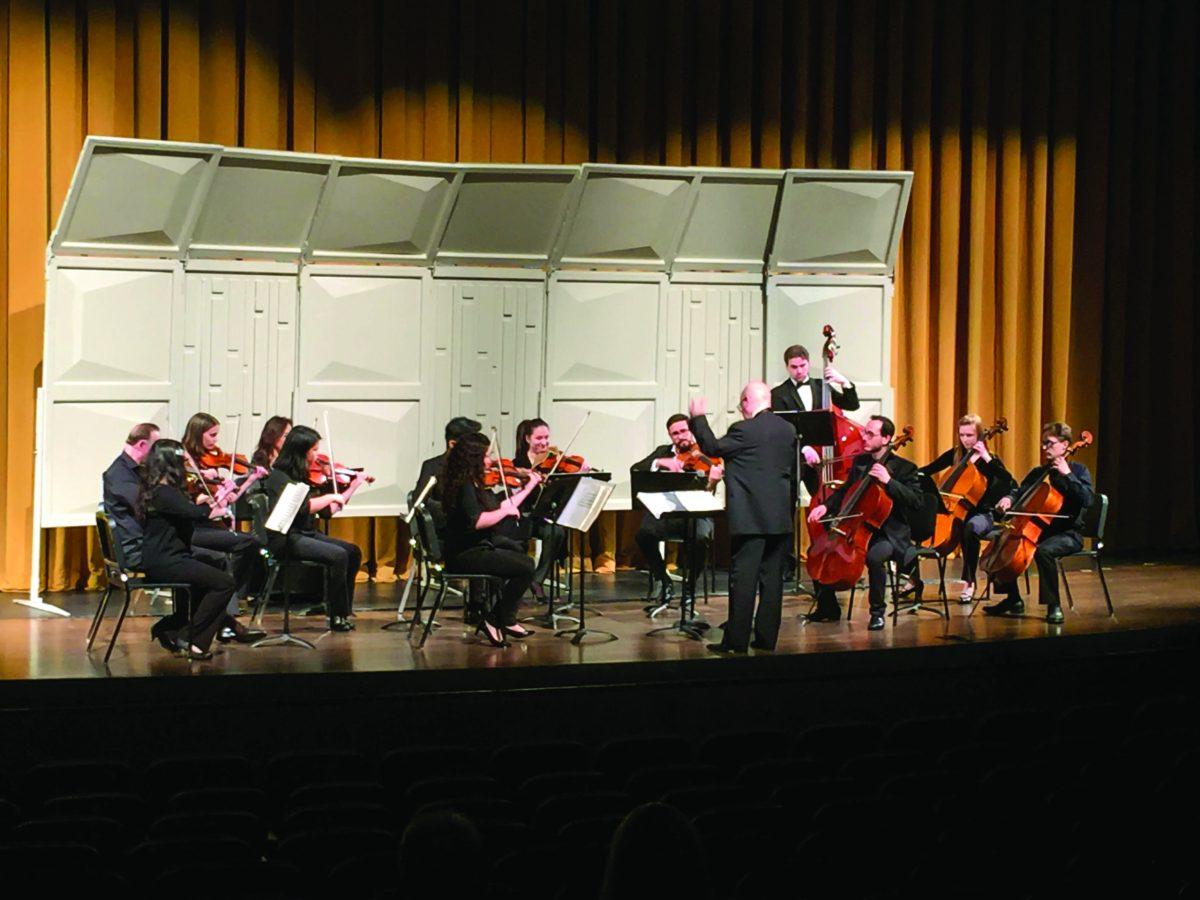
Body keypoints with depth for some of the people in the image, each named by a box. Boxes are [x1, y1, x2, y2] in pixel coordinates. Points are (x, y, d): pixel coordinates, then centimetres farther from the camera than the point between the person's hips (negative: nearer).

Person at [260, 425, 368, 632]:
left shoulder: (303, 475, 14)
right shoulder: (278, 477, -11)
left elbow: (328, 511, 16)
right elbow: (300, 507, -26)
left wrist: (353, 486, 16)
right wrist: (330, 497, -15)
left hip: (306, 534, 8)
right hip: (285, 539, -8)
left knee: (353, 551, -7)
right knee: (338, 555, -25)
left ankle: (342, 611, -3)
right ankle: (337, 617, -15)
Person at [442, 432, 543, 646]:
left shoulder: (474, 485, 12)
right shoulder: (464, 486, -18)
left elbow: (500, 506, 22)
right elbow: (476, 520, -32)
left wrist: (529, 487, 26)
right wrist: (505, 510, -18)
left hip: (479, 547, 11)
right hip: (465, 555, -11)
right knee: (525, 566, -15)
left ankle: (507, 621, 19)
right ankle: (495, 620, -5)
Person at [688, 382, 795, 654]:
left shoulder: (745, 430, -13)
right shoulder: (788, 430, 9)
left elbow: (712, 448, -4)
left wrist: (698, 418, 8)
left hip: (750, 517, -7)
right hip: (780, 517, 7)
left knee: (743, 579, -4)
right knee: (772, 578, 10)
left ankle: (736, 640, -3)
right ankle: (766, 637, 14)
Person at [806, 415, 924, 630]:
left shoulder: (904, 468, -7)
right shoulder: (860, 461, 11)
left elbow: (916, 502, -18)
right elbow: (845, 491, 24)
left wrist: (889, 481, -26)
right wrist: (826, 506, 4)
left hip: (890, 534, -7)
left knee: (874, 556, -38)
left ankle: (877, 611, -18)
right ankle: (828, 607, 9)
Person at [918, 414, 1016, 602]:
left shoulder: (989, 459, -3)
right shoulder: (955, 454, 8)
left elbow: (1009, 482, -18)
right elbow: (929, 469, 12)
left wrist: (986, 458, -23)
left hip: (981, 513, -4)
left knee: (971, 529, -41)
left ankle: (969, 582, -28)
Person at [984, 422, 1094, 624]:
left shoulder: (1078, 470, -4)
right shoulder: (1039, 472, 13)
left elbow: (1088, 499, -19)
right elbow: (1021, 491, 10)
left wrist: (1067, 474, -23)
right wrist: (1009, 498, -13)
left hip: (1069, 533, -7)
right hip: (1041, 530, 7)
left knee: (1044, 551, -37)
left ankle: (1053, 606, -26)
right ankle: (1013, 599, 7)